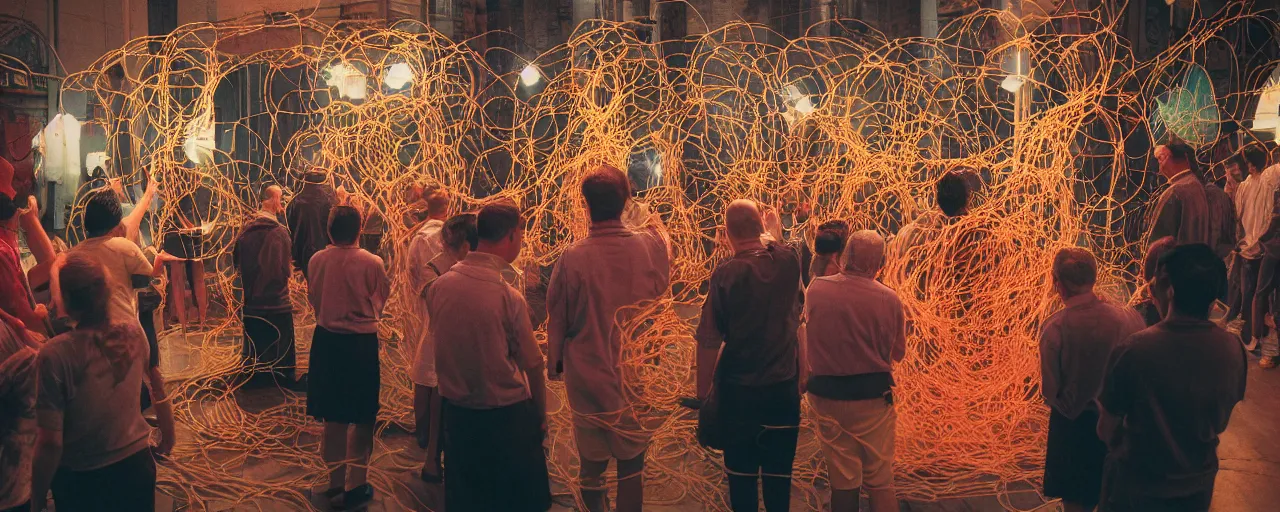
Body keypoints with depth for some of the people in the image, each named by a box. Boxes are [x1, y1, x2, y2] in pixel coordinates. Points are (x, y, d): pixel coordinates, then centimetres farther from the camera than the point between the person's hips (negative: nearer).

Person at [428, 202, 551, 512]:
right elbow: (532, 365, -13)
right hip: (506, 414, -5)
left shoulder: (440, 286, -6)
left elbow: (440, 342, 6)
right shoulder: (508, 296, -21)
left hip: (456, 411, 5)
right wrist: (541, 416, 1)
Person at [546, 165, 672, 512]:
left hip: (587, 373, -1)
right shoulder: (648, 245, -11)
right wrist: (651, 219, 27)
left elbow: (556, 318, -3)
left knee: (592, 460, 14)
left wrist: (555, 363, 14)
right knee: (631, 462, 12)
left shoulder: (574, 257, -15)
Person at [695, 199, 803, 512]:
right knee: (779, 471, 13)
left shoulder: (726, 274, -17)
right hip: (784, 385, 3)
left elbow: (709, 341, -16)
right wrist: (773, 233, 37)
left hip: (739, 389, -3)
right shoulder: (788, 261, -6)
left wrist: (702, 392, -5)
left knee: (742, 472, 12)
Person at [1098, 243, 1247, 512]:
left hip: (1138, 483, -3)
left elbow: (1106, 431, -16)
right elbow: (1221, 423, 0)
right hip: (1198, 485, 4)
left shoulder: (1135, 349, -29)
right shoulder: (1233, 349, -17)